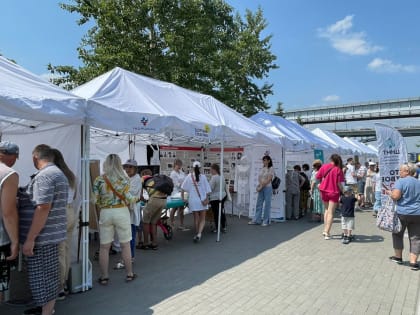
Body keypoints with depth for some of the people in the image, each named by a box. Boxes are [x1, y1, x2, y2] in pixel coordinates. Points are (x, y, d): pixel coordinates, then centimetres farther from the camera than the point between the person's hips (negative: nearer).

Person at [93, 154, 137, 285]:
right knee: (125, 245, 10)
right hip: (121, 212, 0)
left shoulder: (99, 180, -3)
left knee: (104, 247, 10)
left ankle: (104, 277, 18)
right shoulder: (123, 179, -5)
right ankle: (129, 274, 21)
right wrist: (135, 199, 12)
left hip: (105, 213, 1)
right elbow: (128, 198, -9)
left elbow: (96, 200, -4)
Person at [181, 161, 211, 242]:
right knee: (202, 219, 8)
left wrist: (183, 197, 13)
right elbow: (207, 190, -8)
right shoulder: (203, 177, -5)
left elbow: (183, 188, 2)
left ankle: (197, 234, 26)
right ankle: (199, 234, -12)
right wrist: (206, 199, -1)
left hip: (193, 201, 1)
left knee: (196, 219, 15)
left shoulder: (189, 176, -3)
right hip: (202, 200, -1)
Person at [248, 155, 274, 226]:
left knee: (267, 205, 0)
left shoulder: (271, 169, -5)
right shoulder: (262, 169, 13)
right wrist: (259, 186, -8)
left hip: (267, 188, -6)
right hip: (261, 188, 6)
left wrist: (261, 186, -14)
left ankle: (266, 221, 9)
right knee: (259, 204, 8)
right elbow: (259, 178, 11)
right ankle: (256, 220, 16)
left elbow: (268, 180, -12)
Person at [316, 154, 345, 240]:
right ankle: (327, 233, -2)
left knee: (326, 210, 20)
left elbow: (317, 177, 1)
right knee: (330, 212, 1)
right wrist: (342, 191, 1)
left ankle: (325, 230, 19)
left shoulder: (324, 166, -3)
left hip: (324, 191, 3)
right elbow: (339, 183, -13)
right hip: (334, 192, -3)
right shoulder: (338, 169, -11)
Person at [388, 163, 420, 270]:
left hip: (402, 213, -4)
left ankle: (398, 256, 24)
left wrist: (389, 192, -2)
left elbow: (395, 196, -20)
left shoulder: (401, 181, -11)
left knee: (398, 234, 15)